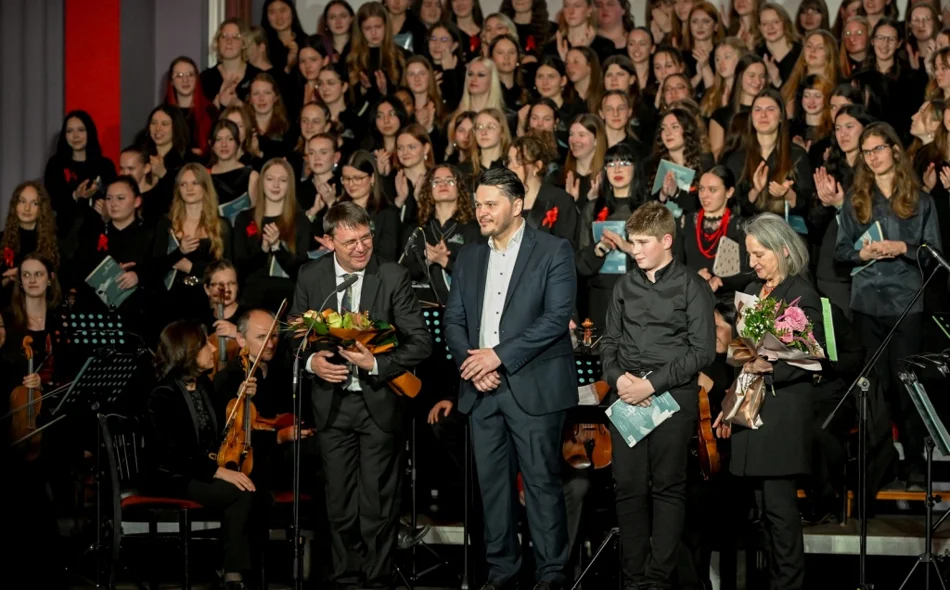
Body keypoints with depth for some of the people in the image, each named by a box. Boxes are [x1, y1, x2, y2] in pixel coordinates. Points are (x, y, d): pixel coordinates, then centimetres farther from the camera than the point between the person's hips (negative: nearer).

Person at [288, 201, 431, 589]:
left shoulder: (393, 277, -8)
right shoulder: (310, 277, 1)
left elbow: (421, 342, -8)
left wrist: (376, 363, -21)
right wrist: (311, 361, -10)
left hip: (379, 401, -3)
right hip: (331, 403, 3)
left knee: (377, 503, 2)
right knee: (339, 502, 11)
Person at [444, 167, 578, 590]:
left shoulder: (554, 251, -2)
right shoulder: (469, 258, 15)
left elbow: (557, 317, -12)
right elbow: (453, 319, 12)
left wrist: (499, 355, -16)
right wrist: (471, 363, -7)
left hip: (533, 386, -5)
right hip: (481, 389, 5)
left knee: (542, 481, -3)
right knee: (492, 482, 7)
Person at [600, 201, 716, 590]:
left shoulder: (692, 286, -1)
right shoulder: (625, 286, 14)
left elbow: (703, 350, -7)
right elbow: (609, 342, 16)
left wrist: (652, 383, -14)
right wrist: (617, 377, -5)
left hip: (673, 397, -4)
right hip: (626, 397, 4)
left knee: (667, 487, 0)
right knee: (629, 488, 3)